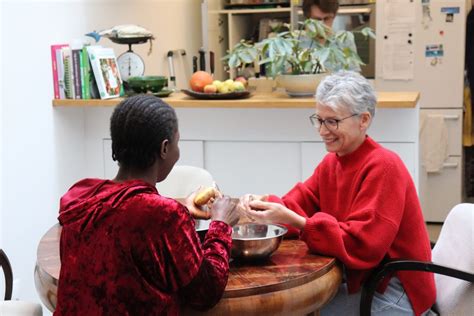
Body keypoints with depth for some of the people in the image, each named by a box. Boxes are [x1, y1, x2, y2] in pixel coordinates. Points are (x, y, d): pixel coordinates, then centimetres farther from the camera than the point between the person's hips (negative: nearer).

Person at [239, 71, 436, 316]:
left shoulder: (383, 167, -20)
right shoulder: (332, 162, 7)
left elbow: (360, 245, -27)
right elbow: (298, 205, 1)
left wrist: (291, 219, -32)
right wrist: (264, 204, -20)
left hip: (394, 294, -7)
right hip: (361, 281, 7)